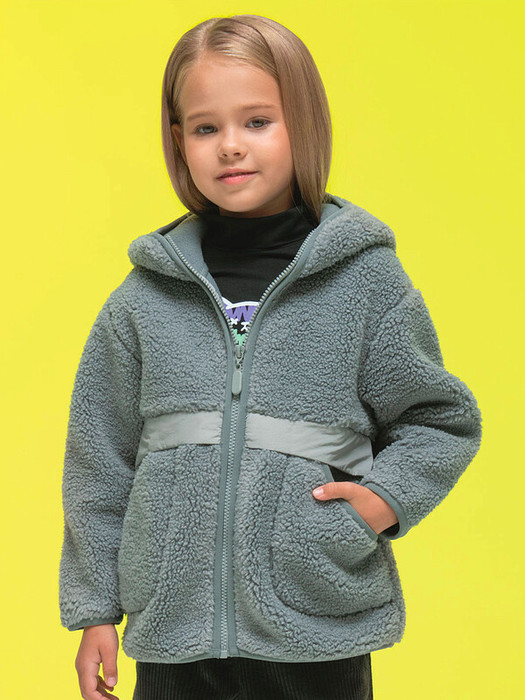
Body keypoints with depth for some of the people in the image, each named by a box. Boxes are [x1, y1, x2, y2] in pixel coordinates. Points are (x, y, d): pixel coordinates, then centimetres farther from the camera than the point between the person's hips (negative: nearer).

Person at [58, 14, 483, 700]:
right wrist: (95, 608, 9)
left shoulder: (366, 278, -1)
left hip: (321, 635, -1)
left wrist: (385, 497, -10)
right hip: (174, 625, 2)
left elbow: (442, 420, 8)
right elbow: (99, 458, 10)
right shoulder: (146, 296, 3)